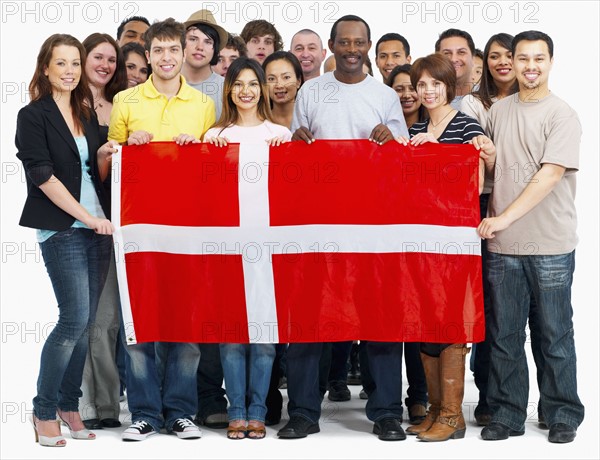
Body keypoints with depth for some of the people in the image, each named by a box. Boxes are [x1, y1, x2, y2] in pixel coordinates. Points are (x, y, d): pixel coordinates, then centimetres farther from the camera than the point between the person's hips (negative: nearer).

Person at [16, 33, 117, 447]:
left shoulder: (88, 113, 14)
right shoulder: (33, 116, -3)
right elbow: (42, 175, -11)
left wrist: (105, 157, -3)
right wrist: (87, 217, -13)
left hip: (97, 226, 6)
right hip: (61, 230, -6)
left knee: (86, 322, 5)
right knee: (75, 319, -12)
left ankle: (69, 405, 16)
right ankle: (44, 411, 1)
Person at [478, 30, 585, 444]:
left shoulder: (562, 115, -5)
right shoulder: (498, 111, 11)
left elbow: (550, 175, -15)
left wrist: (506, 217, -19)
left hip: (550, 246, -4)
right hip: (503, 244, 4)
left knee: (554, 335, 4)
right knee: (504, 335, 7)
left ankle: (563, 415, 16)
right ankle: (507, 414, 17)